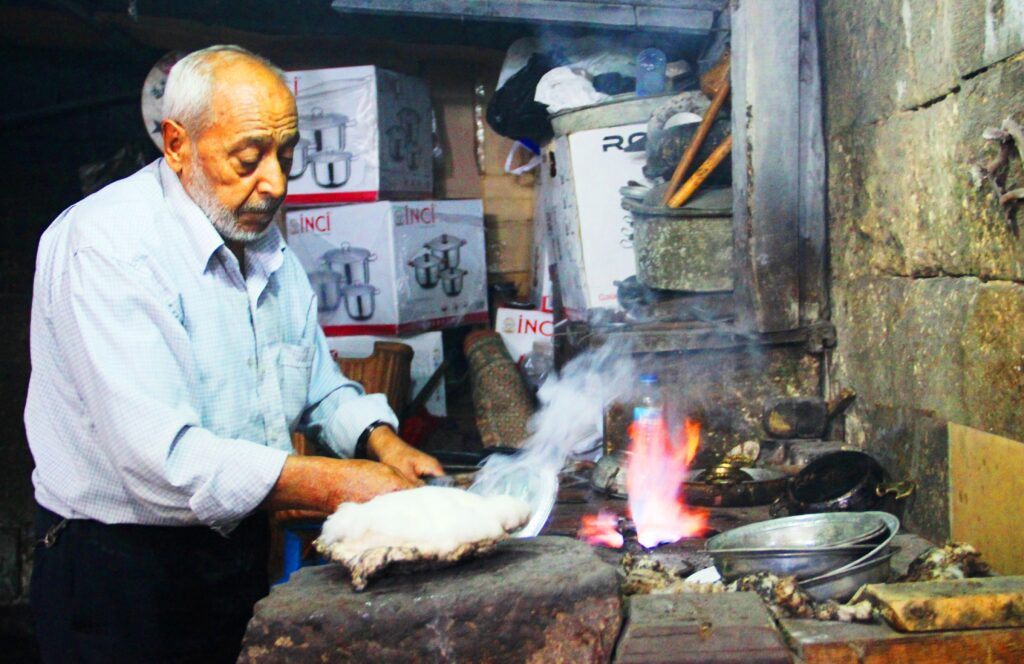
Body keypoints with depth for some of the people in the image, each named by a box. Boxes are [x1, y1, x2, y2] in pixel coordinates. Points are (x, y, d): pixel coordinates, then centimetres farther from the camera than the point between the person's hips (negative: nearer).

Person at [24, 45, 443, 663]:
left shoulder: (270, 247, 7)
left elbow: (323, 387, 15)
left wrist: (385, 444, -6)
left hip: (241, 551, 8)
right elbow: (157, 456, -30)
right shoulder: (105, 244, -21)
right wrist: (335, 484, -31)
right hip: (120, 567, -7)